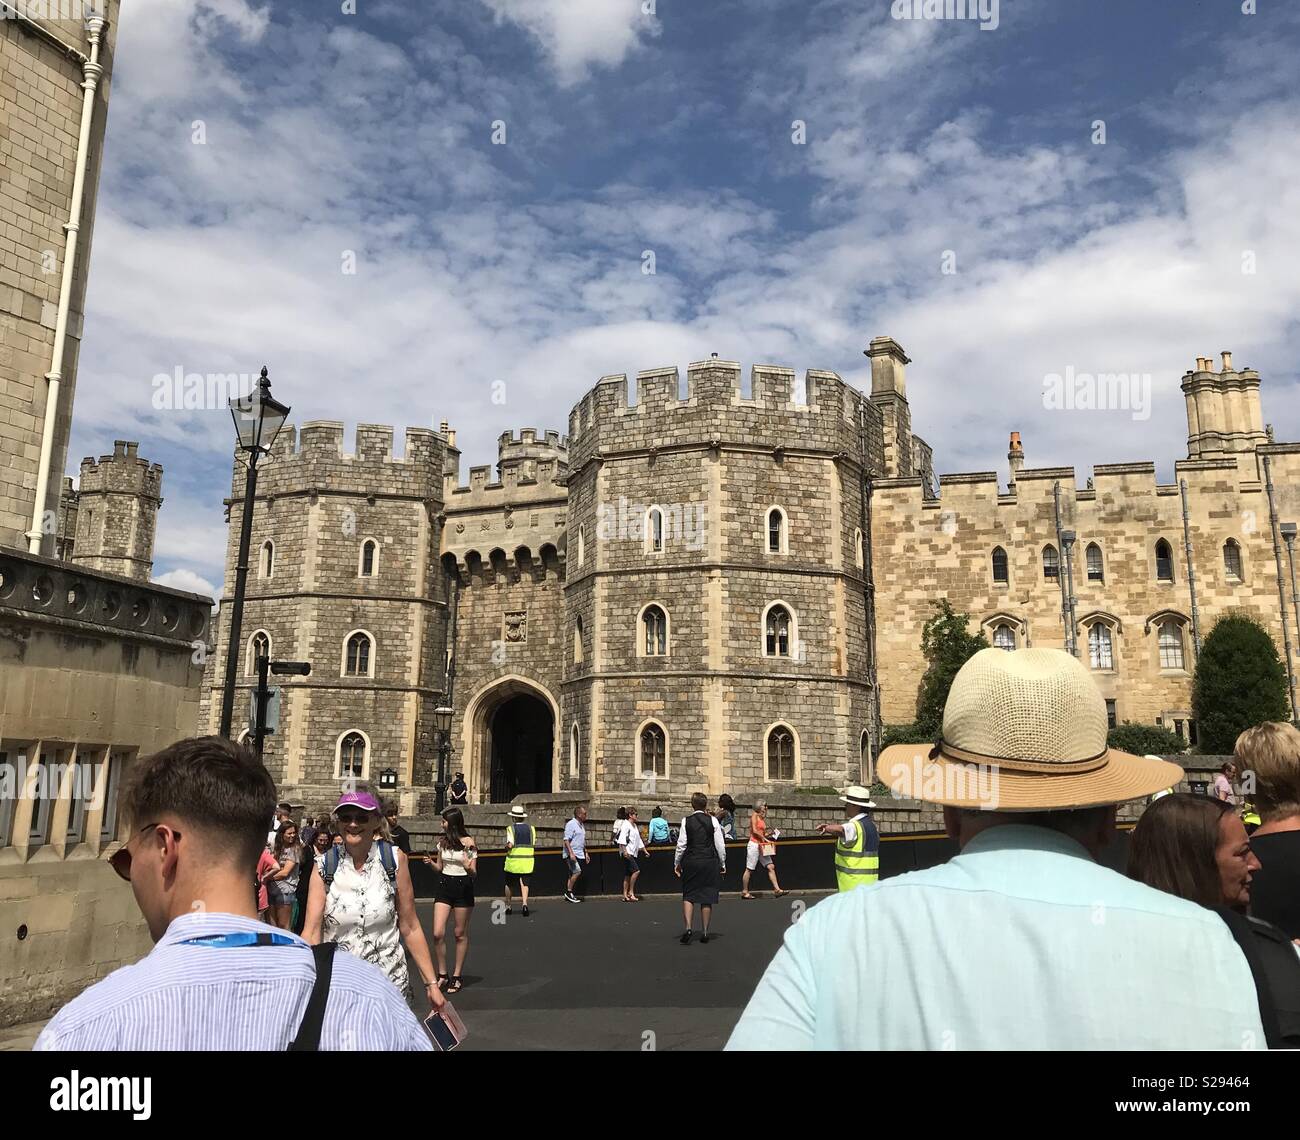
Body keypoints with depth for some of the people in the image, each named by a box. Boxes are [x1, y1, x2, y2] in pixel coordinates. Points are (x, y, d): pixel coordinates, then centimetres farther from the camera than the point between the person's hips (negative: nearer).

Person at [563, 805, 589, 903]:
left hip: (580, 854, 8)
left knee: (572, 874, 8)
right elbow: (566, 840, -16)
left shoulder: (582, 825, 17)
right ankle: (569, 892, -7)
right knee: (577, 871, -18)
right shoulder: (571, 824, -11)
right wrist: (571, 853, -23)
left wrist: (586, 853, 23)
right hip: (571, 854, -8)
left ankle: (569, 894, 12)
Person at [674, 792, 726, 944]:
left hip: (690, 862, 0)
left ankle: (688, 928, -8)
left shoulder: (686, 821, -4)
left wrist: (677, 863, 8)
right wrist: (722, 863, 9)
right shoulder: (713, 820, -3)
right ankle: (704, 932, 12)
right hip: (710, 862, 0)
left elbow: (681, 845, -3)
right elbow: (720, 845, -1)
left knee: (688, 896, 8)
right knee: (707, 897, 9)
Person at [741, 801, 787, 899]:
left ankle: (777, 890, -3)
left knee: (771, 867, 0)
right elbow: (754, 831, -14)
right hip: (754, 844, -8)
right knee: (749, 869, -3)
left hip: (762, 846, 9)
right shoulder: (754, 815, -5)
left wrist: (770, 834, 5)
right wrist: (764, 839, -13)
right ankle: (744, 892, 4)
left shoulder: (762, 819, 18)